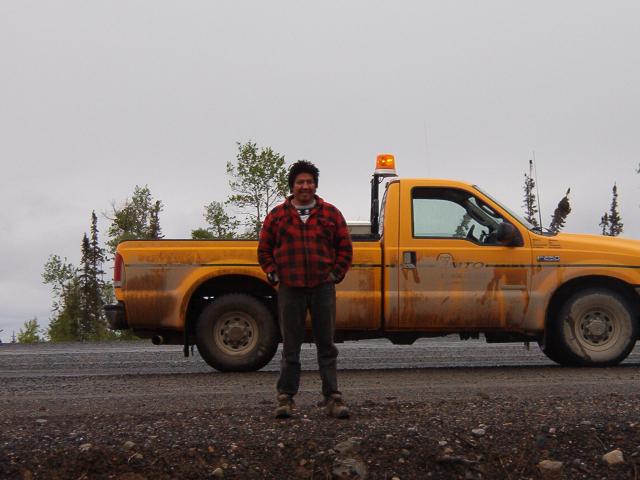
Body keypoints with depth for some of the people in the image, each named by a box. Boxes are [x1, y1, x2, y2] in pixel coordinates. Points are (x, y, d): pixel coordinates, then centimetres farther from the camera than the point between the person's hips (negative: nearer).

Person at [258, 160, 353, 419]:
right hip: (290, 290, 0)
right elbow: (264, 249, 13)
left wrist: (336, 274, 1)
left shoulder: (331, 214, 8)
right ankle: (286, 398, 8)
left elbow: (345, 247, 11)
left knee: (326, 345, 3)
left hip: (323, 288, 0)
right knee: (290, 346, 4)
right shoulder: (277, 215, 8)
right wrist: (274, 274, 3)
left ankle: (332, 398, 5)